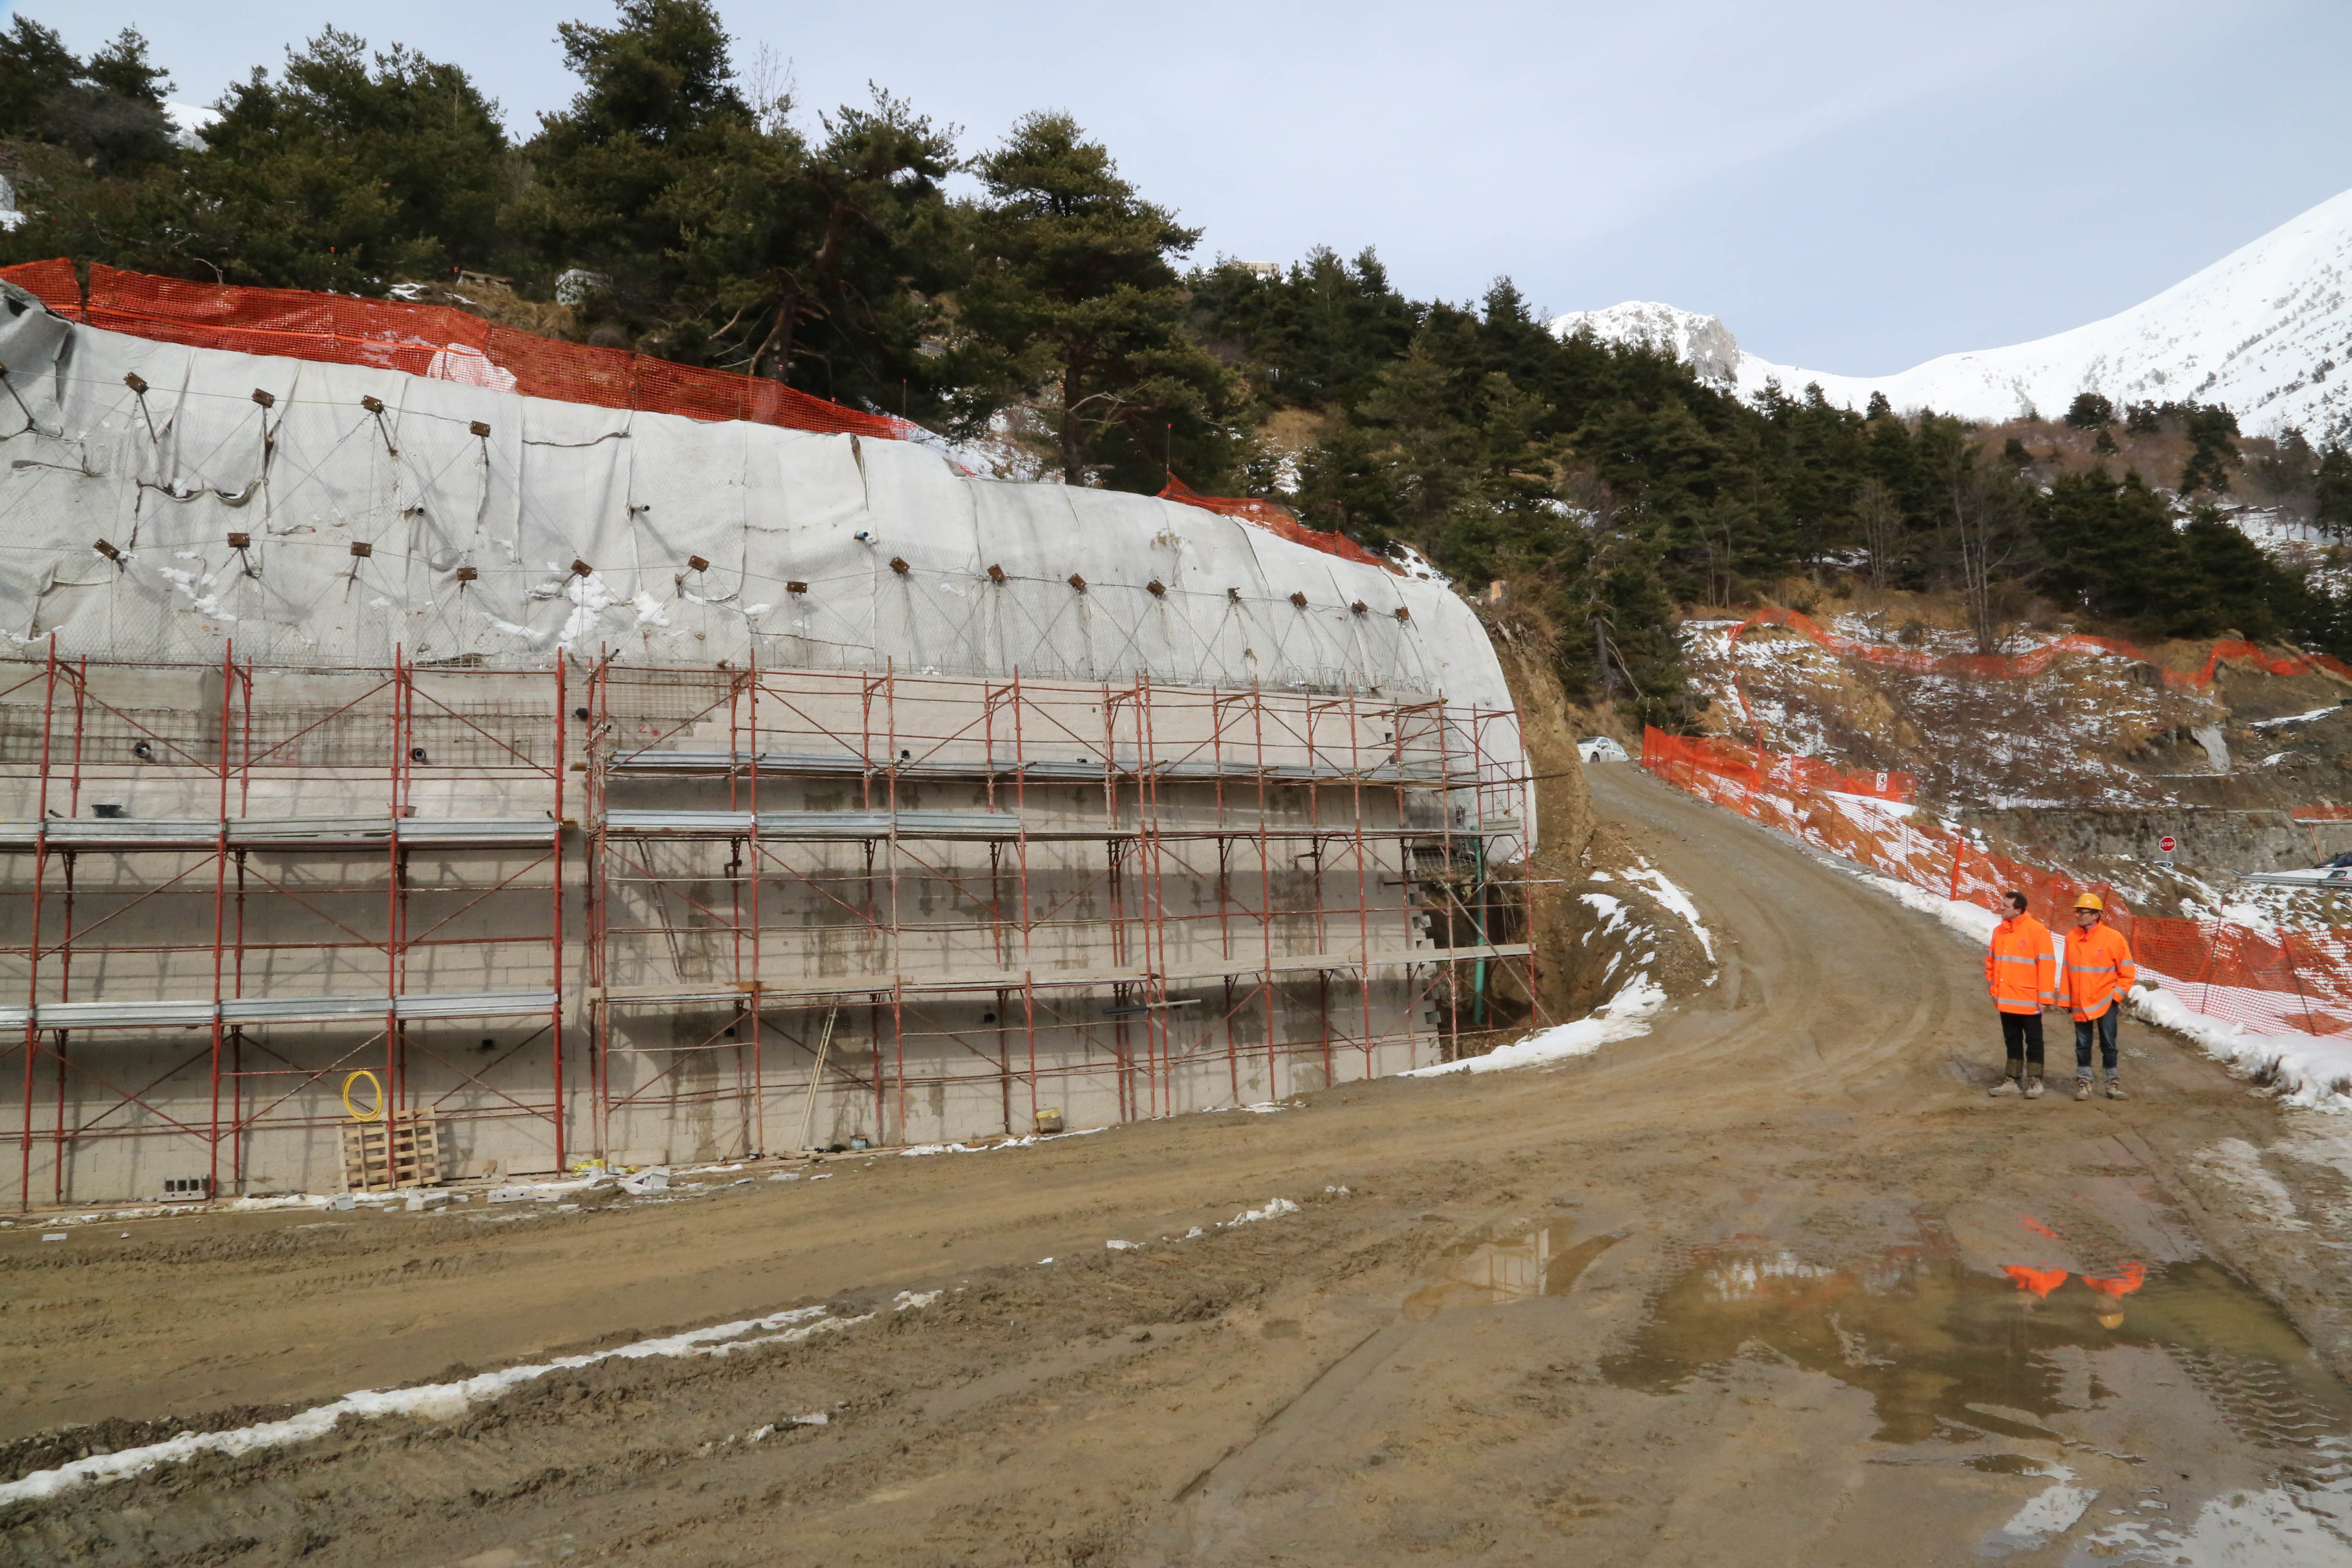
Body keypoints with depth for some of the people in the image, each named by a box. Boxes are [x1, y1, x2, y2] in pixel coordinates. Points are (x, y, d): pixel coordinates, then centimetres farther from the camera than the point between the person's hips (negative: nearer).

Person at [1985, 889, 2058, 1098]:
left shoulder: (2038, 931, -11)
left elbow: (2047, 965, -13)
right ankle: (2013, 1079, 19)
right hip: (2006, 1000, 6)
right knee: (2012, 1040, 13)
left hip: (2029, 1000, -6)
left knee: (2033, 1040, 5)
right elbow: (1991, 961, 15)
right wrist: (1994, 988, 8)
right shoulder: (1999, 931, 7)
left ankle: (2035, 1080, 12)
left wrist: (2045, 998, -14)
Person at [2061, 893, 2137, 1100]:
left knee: (2108, 1044, 3)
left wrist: (2116, 996, -8)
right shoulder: (2071, 938, 1)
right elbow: (2068, 971, 8)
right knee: (2082, 1044, 6)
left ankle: (2113, 1082, 14)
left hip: (2106, 1002, -2)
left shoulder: (2114, 938, -8)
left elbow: (2127, 973, -2)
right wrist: (2066, 998, 7)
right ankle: (2084, 1081, 15)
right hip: (2080, 1003, 3)